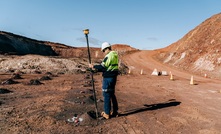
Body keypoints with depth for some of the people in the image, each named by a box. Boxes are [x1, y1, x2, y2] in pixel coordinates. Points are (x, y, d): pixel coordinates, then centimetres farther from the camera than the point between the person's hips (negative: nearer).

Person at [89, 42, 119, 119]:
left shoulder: (109, 56, -15)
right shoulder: (115, 55, 14)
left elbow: (103, 66, -17)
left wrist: (93, 66, -4)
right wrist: (97, 69, 13)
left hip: (108, 78, -9)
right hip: (113, 77, 9)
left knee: (106, 95, 1)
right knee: (112, 94, 18)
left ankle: (107, 114, 11)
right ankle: (115, 112, 27)